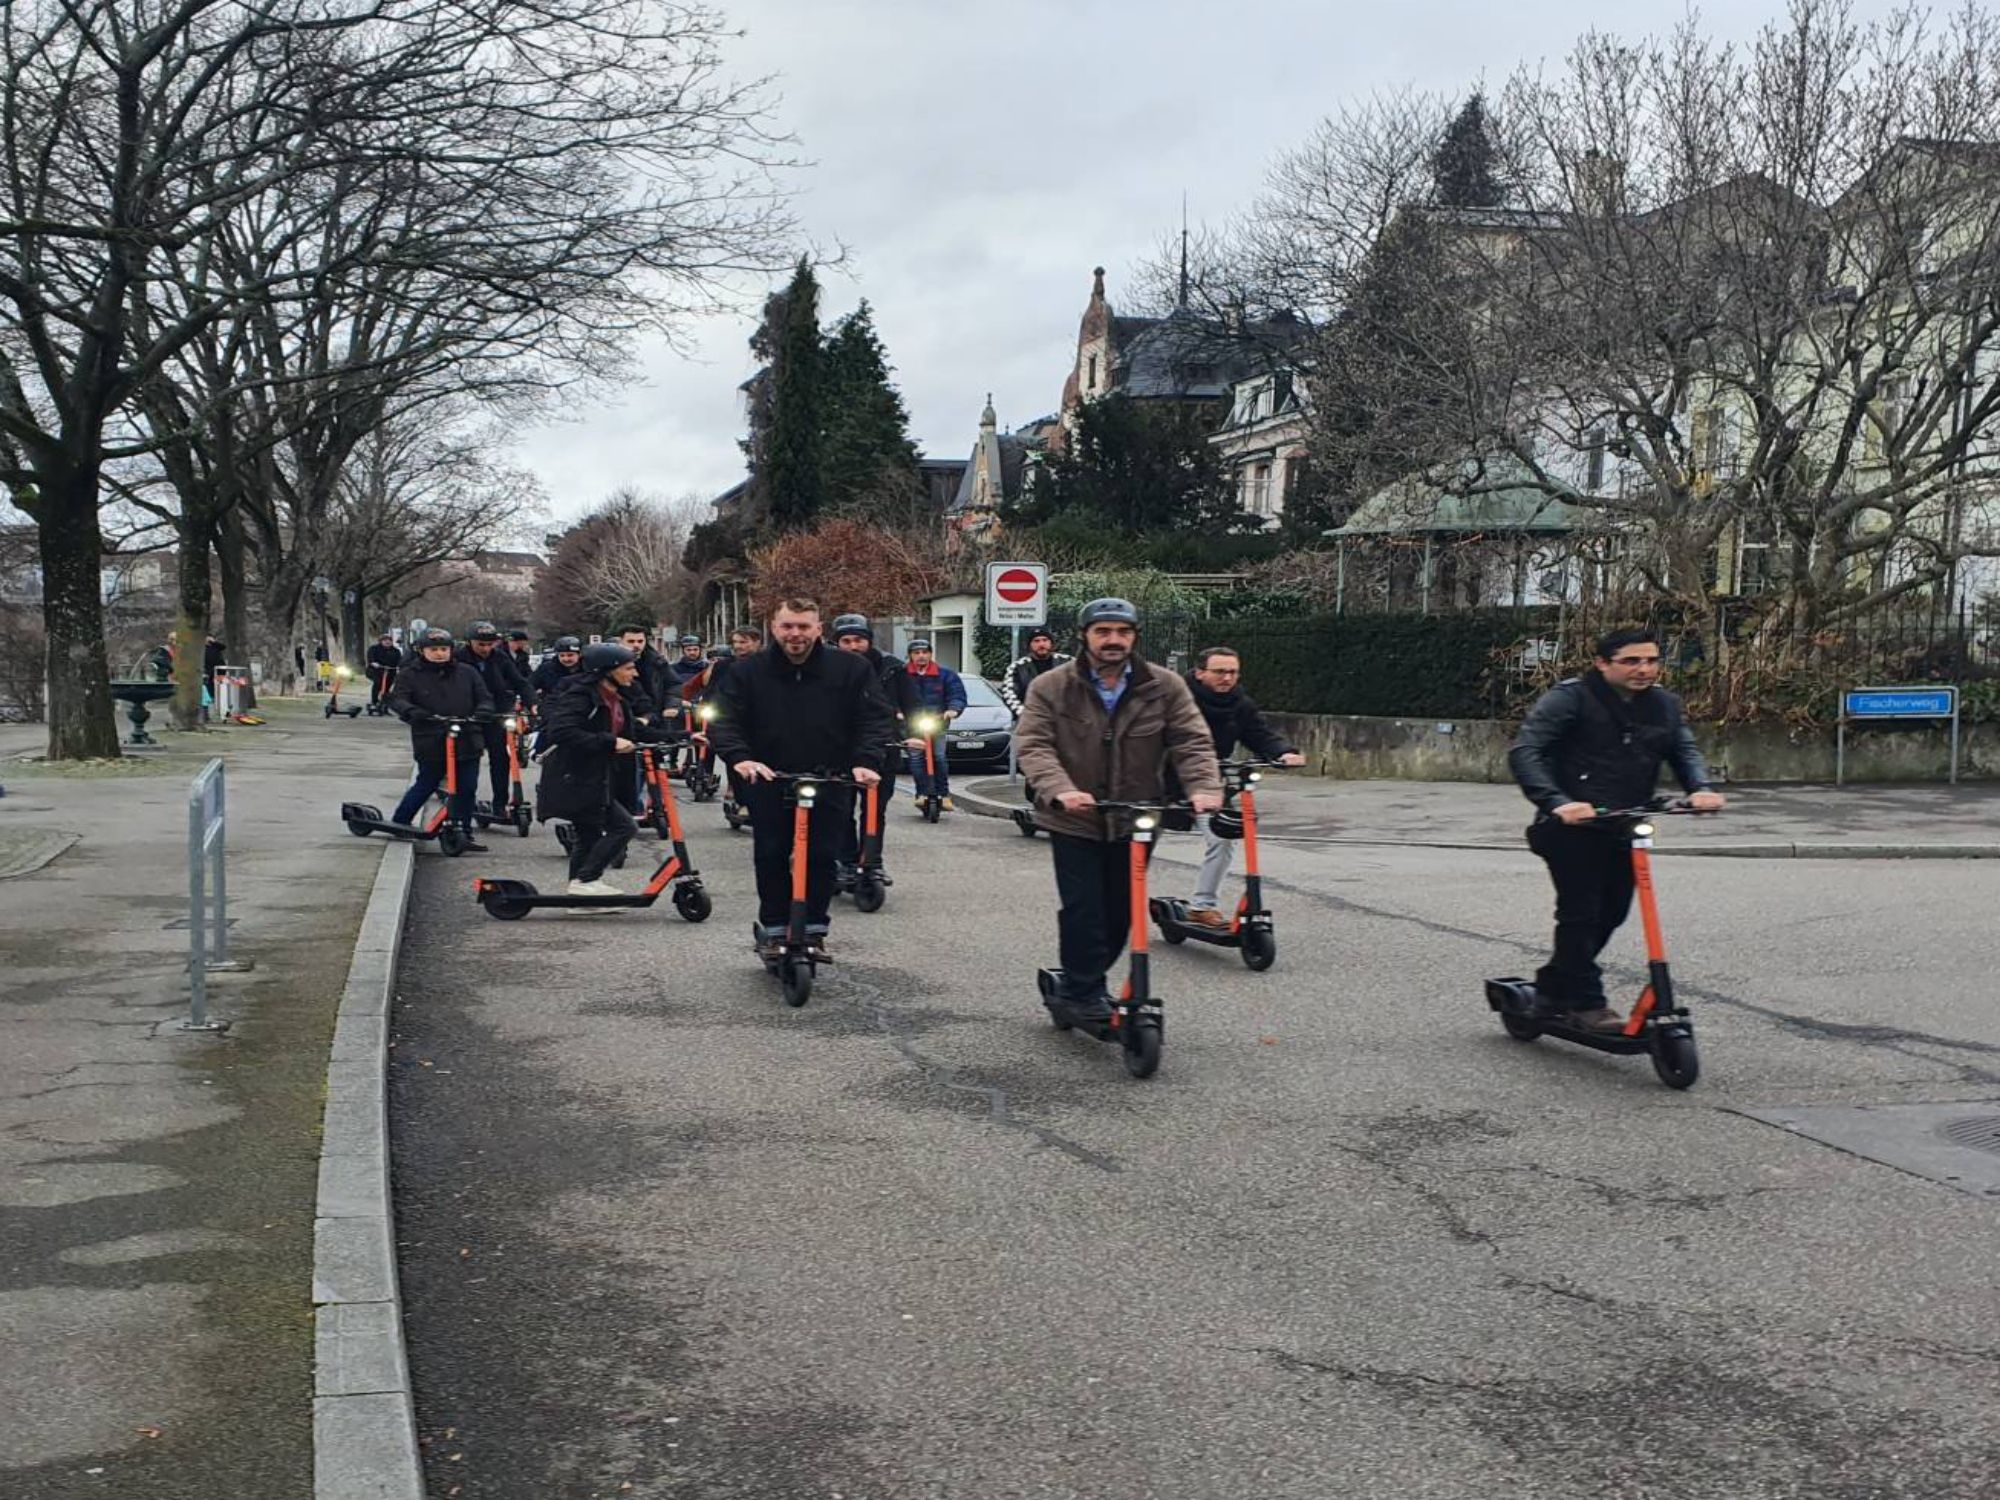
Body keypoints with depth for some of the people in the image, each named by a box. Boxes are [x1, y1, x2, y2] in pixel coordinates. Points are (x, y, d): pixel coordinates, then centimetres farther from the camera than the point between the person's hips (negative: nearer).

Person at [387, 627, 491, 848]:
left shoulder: (467, 673, 9)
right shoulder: (409, 676, 3)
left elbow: (484, 698, 9)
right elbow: (396, 699, -10)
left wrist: (482, 712, -14)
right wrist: (412, 712, -31)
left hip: (467, 743, 3)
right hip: (431, 745, -3)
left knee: (466, 789, 2)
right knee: (425, 786, 5)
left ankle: (463, 834, 12)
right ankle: (397, 824, 23)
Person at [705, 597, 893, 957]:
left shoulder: (851, 669, -1)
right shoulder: (747, 671, 0)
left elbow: (874, 718, -2)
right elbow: (723, 721, -4)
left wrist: (866, 761, -18)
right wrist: (739, 757, -23)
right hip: (767, 782, 0)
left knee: (822, 858, 1)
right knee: (770, 857, 1)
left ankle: (815, 927, 15)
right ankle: (773, 928, 14)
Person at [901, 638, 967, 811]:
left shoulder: (944, 673, 2)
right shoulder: (902, 674, -1)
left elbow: (957, 693, 1)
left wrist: (953, 709, -18)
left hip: (938, 721, 0)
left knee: (939, 757, -9)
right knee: (916, 757, -9)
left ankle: (944, 794, 2)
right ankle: (922, 793, 0)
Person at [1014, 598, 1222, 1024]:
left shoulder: (1166, 688, -1)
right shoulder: (1050, 688, -5)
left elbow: (1192, 742, -5)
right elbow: (1033, 745, -14)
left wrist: (1205, 787, -25)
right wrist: (1060, 790, -33)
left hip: (1136, 821, 3)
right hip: (1074, 821, -3)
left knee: (1121, 911, 10)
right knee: (1084, 909, -8)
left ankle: (1082, 985, 29)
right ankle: (1083, 993, 7)